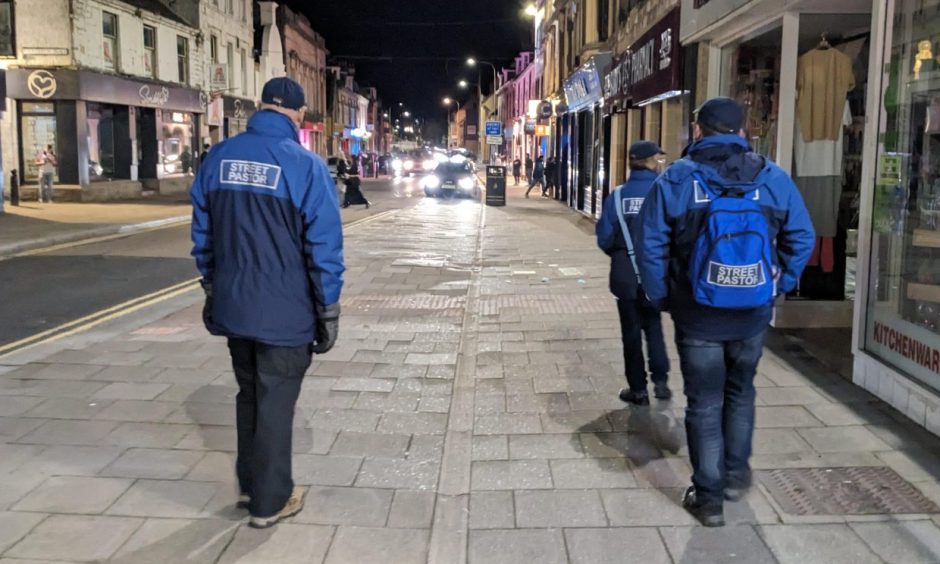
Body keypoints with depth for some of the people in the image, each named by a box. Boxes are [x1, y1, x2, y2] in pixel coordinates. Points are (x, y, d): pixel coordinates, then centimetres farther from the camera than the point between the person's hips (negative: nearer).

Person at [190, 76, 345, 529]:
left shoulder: (217, 157, 2)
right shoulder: (305, 165, -13)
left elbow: (202, 234, 9)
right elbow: (325, 247, -13)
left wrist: (212, 288, 20)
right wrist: (328, 310, -4)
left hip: (232, 305, 5)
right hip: (285, 311, -5)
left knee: (248, 394, 21)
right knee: (275, 403, 7)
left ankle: (249, 484, 35)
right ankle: (270, 501, 20)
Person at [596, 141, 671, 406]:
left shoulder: (617, 196, -5)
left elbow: (604, 238, -5)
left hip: (625, 275, 0)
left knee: (631, 331, 11)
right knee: (653, 326, 20)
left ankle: (638, 389, 16)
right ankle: (660, 380, 15)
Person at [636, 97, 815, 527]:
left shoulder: (675, 179, -9)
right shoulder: (773, 178, -2)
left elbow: (651, 246, -9)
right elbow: (802, 239, 2)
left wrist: (661, 298, 2)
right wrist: (777, 287, 12)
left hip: (697, 317, -2)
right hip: (753, 314, 3)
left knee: (704, 404, 9)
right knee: (740, 392, 24)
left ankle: (708, 498, 16)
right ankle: (736, 473, 37)